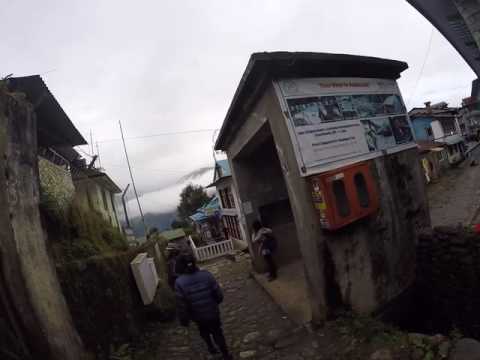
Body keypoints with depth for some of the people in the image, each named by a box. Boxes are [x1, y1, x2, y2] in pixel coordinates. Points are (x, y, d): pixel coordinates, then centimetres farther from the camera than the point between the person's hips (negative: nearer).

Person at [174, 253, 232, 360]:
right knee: (217, 333, 23)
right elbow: (219, 295, -12)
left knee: (204, 331, 33)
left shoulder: (179, 282, -23)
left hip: (198, 316, 1)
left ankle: (211, 347, 50)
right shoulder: (207, 275, -20)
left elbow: (181, 305, -17)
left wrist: (184, 321, -1)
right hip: (212, 312, 0)